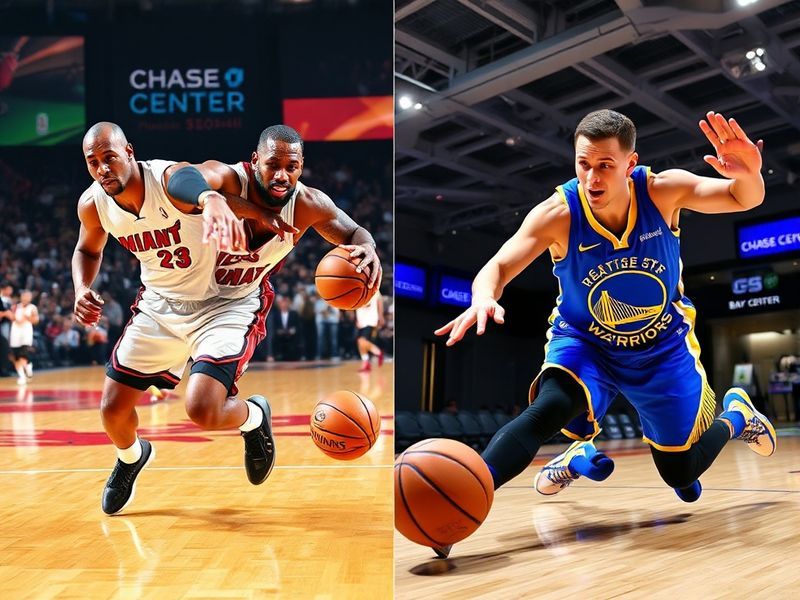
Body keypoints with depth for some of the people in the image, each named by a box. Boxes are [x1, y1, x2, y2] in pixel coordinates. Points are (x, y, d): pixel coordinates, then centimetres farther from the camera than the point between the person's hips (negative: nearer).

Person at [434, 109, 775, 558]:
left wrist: (750, 176, -41)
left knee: (681, 474, 10)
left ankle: (737, 414, 41)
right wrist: (485, 297, -52)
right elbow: (499, 267, -27)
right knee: (549, 408, -35)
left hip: (663, 348, 2)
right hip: (584, 342, -1)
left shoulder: (662, 191, -20)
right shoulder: (558, 214, -25)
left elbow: (745, 200, -16)